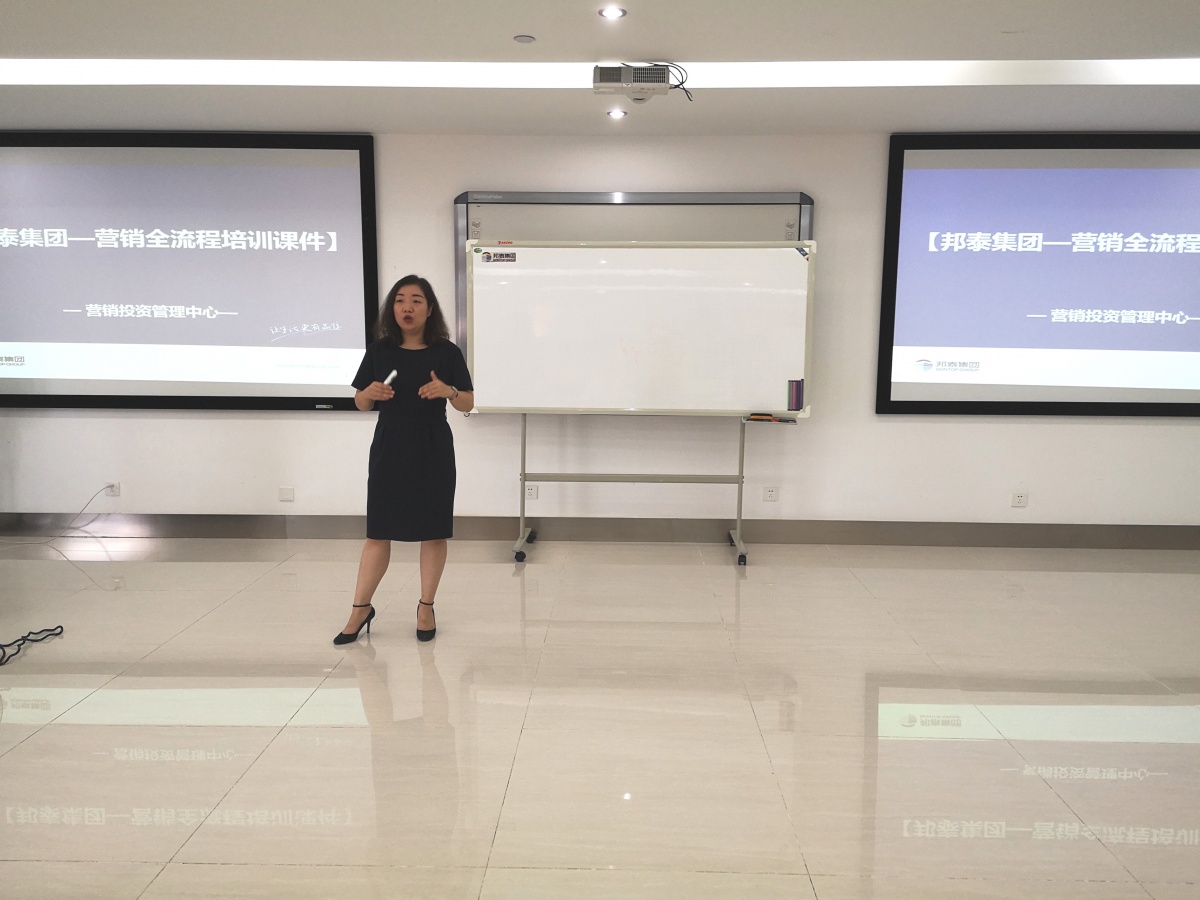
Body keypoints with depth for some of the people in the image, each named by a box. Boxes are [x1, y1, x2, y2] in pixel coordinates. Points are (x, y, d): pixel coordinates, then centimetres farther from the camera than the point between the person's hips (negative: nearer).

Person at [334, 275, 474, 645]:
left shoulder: (447, 352, -2)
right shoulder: (379, 351, 2)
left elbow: (468, 404, 0)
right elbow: (361, 403, 10)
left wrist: (449, 391, -19)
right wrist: (370, 393, -12)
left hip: (433, 452, -1)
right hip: (389, 451, 1)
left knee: (433, 531, 6)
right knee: (378, 532, 6)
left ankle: (426, 607, 21)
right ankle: (361, 609, 18)